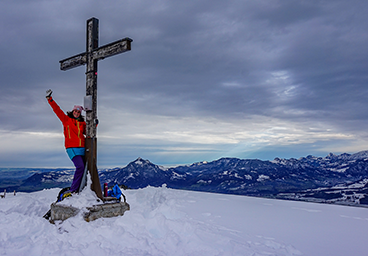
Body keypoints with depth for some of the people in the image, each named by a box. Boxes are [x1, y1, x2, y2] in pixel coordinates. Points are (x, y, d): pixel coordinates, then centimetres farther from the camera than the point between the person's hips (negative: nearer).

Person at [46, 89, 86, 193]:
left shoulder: (82, 123, 17)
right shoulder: (66, 119, 8)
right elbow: (57, 110, 4)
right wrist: (50, 99, 1)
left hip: (82, 148, 5)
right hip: (72, 148, -5)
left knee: (84, 169, -1)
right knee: (80, 167, -20)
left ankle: (80, 188, 10)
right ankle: (73, 189, -11)